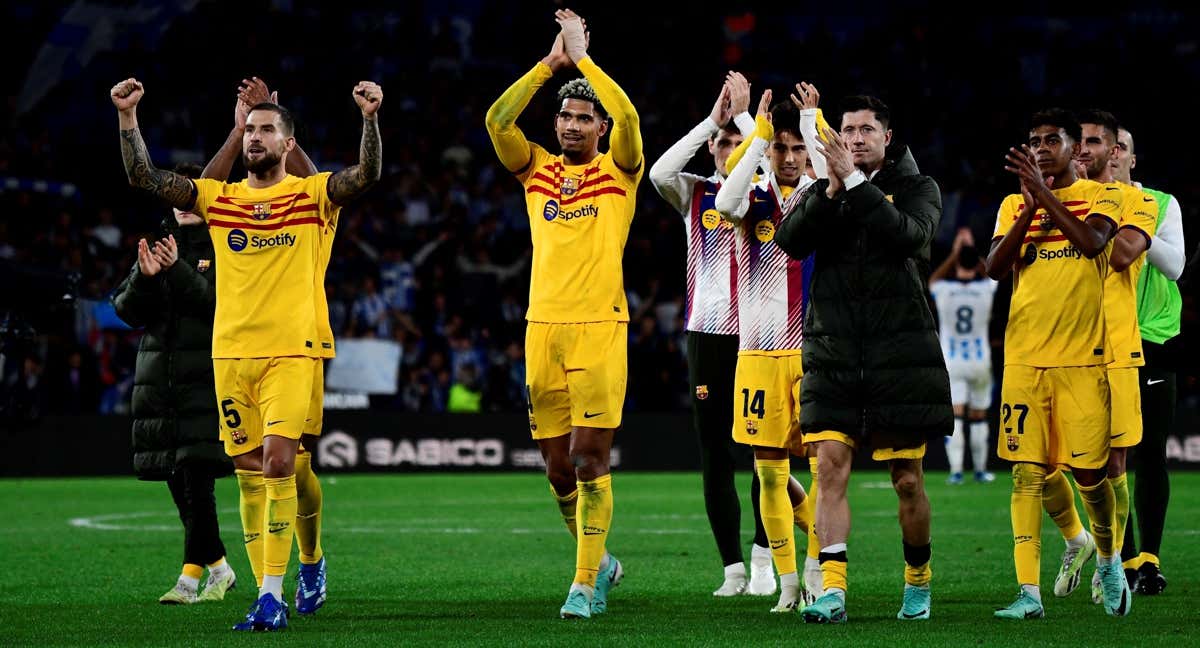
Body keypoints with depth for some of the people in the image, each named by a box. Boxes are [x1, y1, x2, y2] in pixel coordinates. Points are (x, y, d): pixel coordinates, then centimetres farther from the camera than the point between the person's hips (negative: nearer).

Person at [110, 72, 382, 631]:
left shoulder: (313, 195, 1)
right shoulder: (217, 198, 10)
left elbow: (367, 175, -15)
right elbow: (144, 177, 5)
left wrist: (370, 118, -29)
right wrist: (127, 117, -6)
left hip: (292, 352, -4)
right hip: (231, 353, 4)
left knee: (279, 463, -16)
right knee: (249, 472, 5)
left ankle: (272, 595, -14)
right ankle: (267, 595, 11)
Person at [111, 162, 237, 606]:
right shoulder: (159, 246, 16)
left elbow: (222, 303, -14)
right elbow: (127, 311, 8)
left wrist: (178, 270, -25)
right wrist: (144, 277, -12)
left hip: (207, 381, -6)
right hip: (159, 381, 6)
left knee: (196, 478, -15)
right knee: (179, 485, 7)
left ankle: (191, 576, -15)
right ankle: (219, 567, 19)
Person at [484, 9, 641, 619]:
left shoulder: (618, 171, 5)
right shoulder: (537, 170, 14)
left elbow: (627, 117, -13)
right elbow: (497, 120, 0)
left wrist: (582, 56, -8)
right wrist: (549, 64, -2)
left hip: (599, 327, -4)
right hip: (543, 325, 4)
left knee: (589, 459, -9)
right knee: (558, 466, 7)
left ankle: (584, 582, -6)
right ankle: (600, 562, 26)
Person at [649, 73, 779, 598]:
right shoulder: (696, 194, 6)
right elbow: (659, 172, -14)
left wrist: (745, 115, -14)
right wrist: (713, 119, -13)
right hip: (707, 334, 1)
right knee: (715, 460, 2)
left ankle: (763, 560, 7)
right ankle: (732, 569, 8)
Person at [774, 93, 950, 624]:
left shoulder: (918, 188, 5)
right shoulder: (823, 192, 12)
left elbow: (909, 236, -16)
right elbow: (790, 240, -5)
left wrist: (856, 181, -18)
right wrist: (831, 189, -15)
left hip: (901, 356, -2)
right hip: (833, 356, 2)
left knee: (907, 480, 4)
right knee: (830, 464, -12)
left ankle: (918, 579, 25)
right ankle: (832, 590, -16)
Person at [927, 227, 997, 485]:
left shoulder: (943, 290, -9)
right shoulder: (985, 289, -7)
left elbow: (933, 279, 18)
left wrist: (954, 253, 23)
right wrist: (972, 248, 27)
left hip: (952, 363, -1)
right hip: (980, 362, 1)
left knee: (954, 417, -4)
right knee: (979, 417, 12)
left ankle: (956, 470, -14)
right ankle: (980, 469, 20)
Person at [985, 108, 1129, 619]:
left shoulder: (1099, 197, 4)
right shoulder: (1014, 206, 13)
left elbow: (1092, 242, -16)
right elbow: (995, 267, -1)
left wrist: (1045, 193, -18)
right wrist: (1030, 208, -12)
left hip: (1083, 357, -2)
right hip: (1025, 359, 2)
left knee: (1089, 471, 0)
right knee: (1027, 472, -5)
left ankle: (1108, 559, 27)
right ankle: (1029, 592, -7)